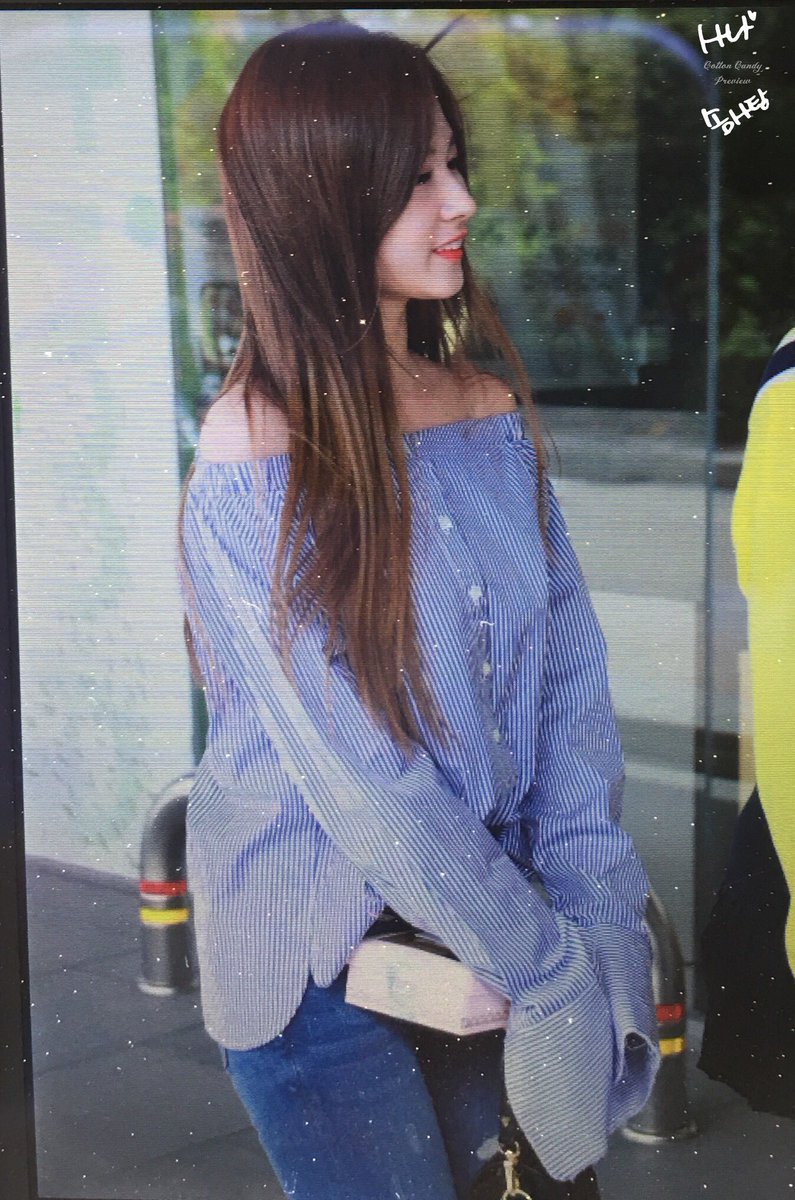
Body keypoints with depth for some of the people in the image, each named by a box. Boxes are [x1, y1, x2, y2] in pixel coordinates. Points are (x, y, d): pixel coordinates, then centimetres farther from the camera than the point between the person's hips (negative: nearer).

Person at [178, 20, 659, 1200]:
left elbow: (569, 672, -2)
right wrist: (550, 966, -18)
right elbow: (360, 781, -21)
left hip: (487, 922, 6)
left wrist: (594, 914, -12)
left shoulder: (490, 410, 1)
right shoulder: (254, 465, -18)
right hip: (321, 970, -6)